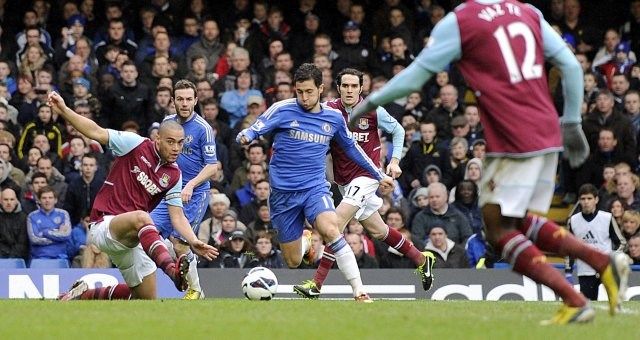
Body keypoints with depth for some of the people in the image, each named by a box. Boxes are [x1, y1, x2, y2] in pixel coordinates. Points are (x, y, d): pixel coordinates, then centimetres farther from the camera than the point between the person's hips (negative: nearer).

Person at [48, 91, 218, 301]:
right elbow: (95, 132, -12)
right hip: (104, 226, -7)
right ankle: (172, 269, -59)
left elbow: (177, 216, 5)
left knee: (146, 299, 9)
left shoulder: (174, 175, 6)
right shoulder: (136, 144, -7)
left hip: (130, 239, 7)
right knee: (141, 217, -40)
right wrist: (63, 110, -25)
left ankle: (87, 295, 28)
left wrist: (193, 242, -13)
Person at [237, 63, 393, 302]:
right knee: (293, 262, 4)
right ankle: (306, 242, 42)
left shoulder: (334, 118, 5)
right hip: (283, 193, 0)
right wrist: (245, 137, -36)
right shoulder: (282, 110, -5)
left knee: (331, 230, -31)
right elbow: (252, 131, -11)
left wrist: (379, 175, 25)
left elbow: (350, 147, 21)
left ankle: (359, 292, -29)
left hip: (316, 188, 0)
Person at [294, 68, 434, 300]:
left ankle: (317, 283, -21)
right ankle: (421, 260, 38)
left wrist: (395, 161, -2)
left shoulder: (373, 111, -8)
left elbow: (398, 130, 8)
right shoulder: (329, 110, -4)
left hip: (367, 175, -5)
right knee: (377, 231, 16)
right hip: (343, 181, 5)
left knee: (336, 224, -20)